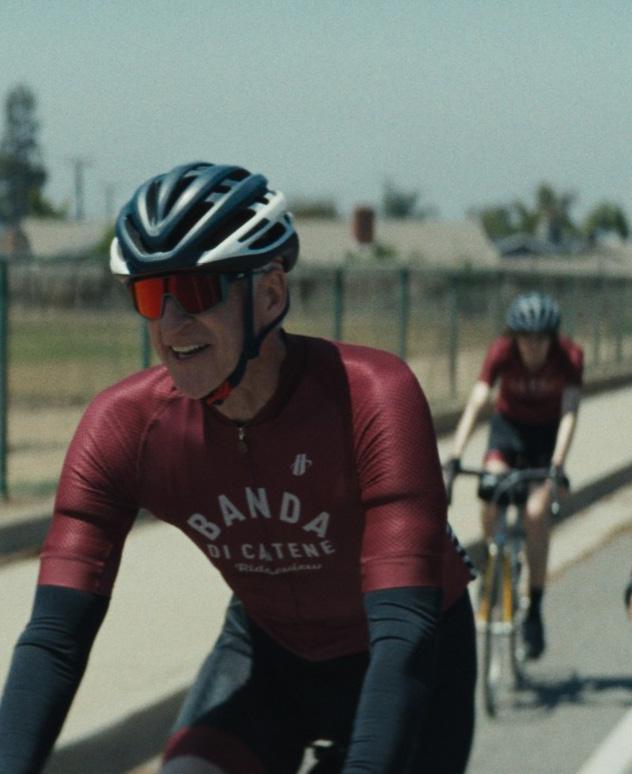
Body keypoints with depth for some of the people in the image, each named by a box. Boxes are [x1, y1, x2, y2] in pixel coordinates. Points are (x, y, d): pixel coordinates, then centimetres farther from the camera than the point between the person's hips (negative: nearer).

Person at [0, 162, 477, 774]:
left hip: (410, 667, -2)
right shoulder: (123, 425, -23)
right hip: (269, 653, 3)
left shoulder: (373, 398, -34)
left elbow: (405, 629, -41)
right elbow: (54, 637, -27)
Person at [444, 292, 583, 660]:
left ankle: (535, 607, -9)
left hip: (547, 432, -1)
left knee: (537, 513, -19)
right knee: (491, 493, -25)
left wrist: (557, 464, -42)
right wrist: (454, 458, -42)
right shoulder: (502, 353, -25)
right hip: (509, 424, 1)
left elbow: (569, 412, -29)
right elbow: (476, 404, -32)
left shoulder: (570, 356, -25)